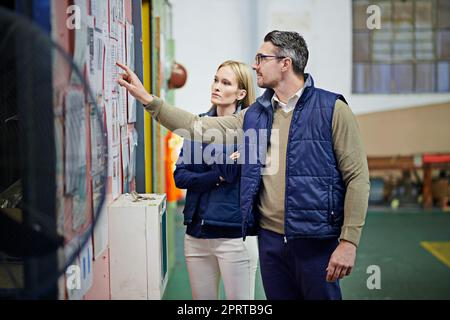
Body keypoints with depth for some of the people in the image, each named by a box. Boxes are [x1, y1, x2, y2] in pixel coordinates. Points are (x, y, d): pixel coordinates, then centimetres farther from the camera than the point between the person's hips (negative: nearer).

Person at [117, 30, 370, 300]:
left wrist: (349, 242, -14)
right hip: (270, 238, 6)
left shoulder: (332, 109, -7)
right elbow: (199, 127, 12)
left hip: (315, 242, -5)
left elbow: (357, 177, -9)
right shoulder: (255, 115, 12)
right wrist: (147, 99, 8)